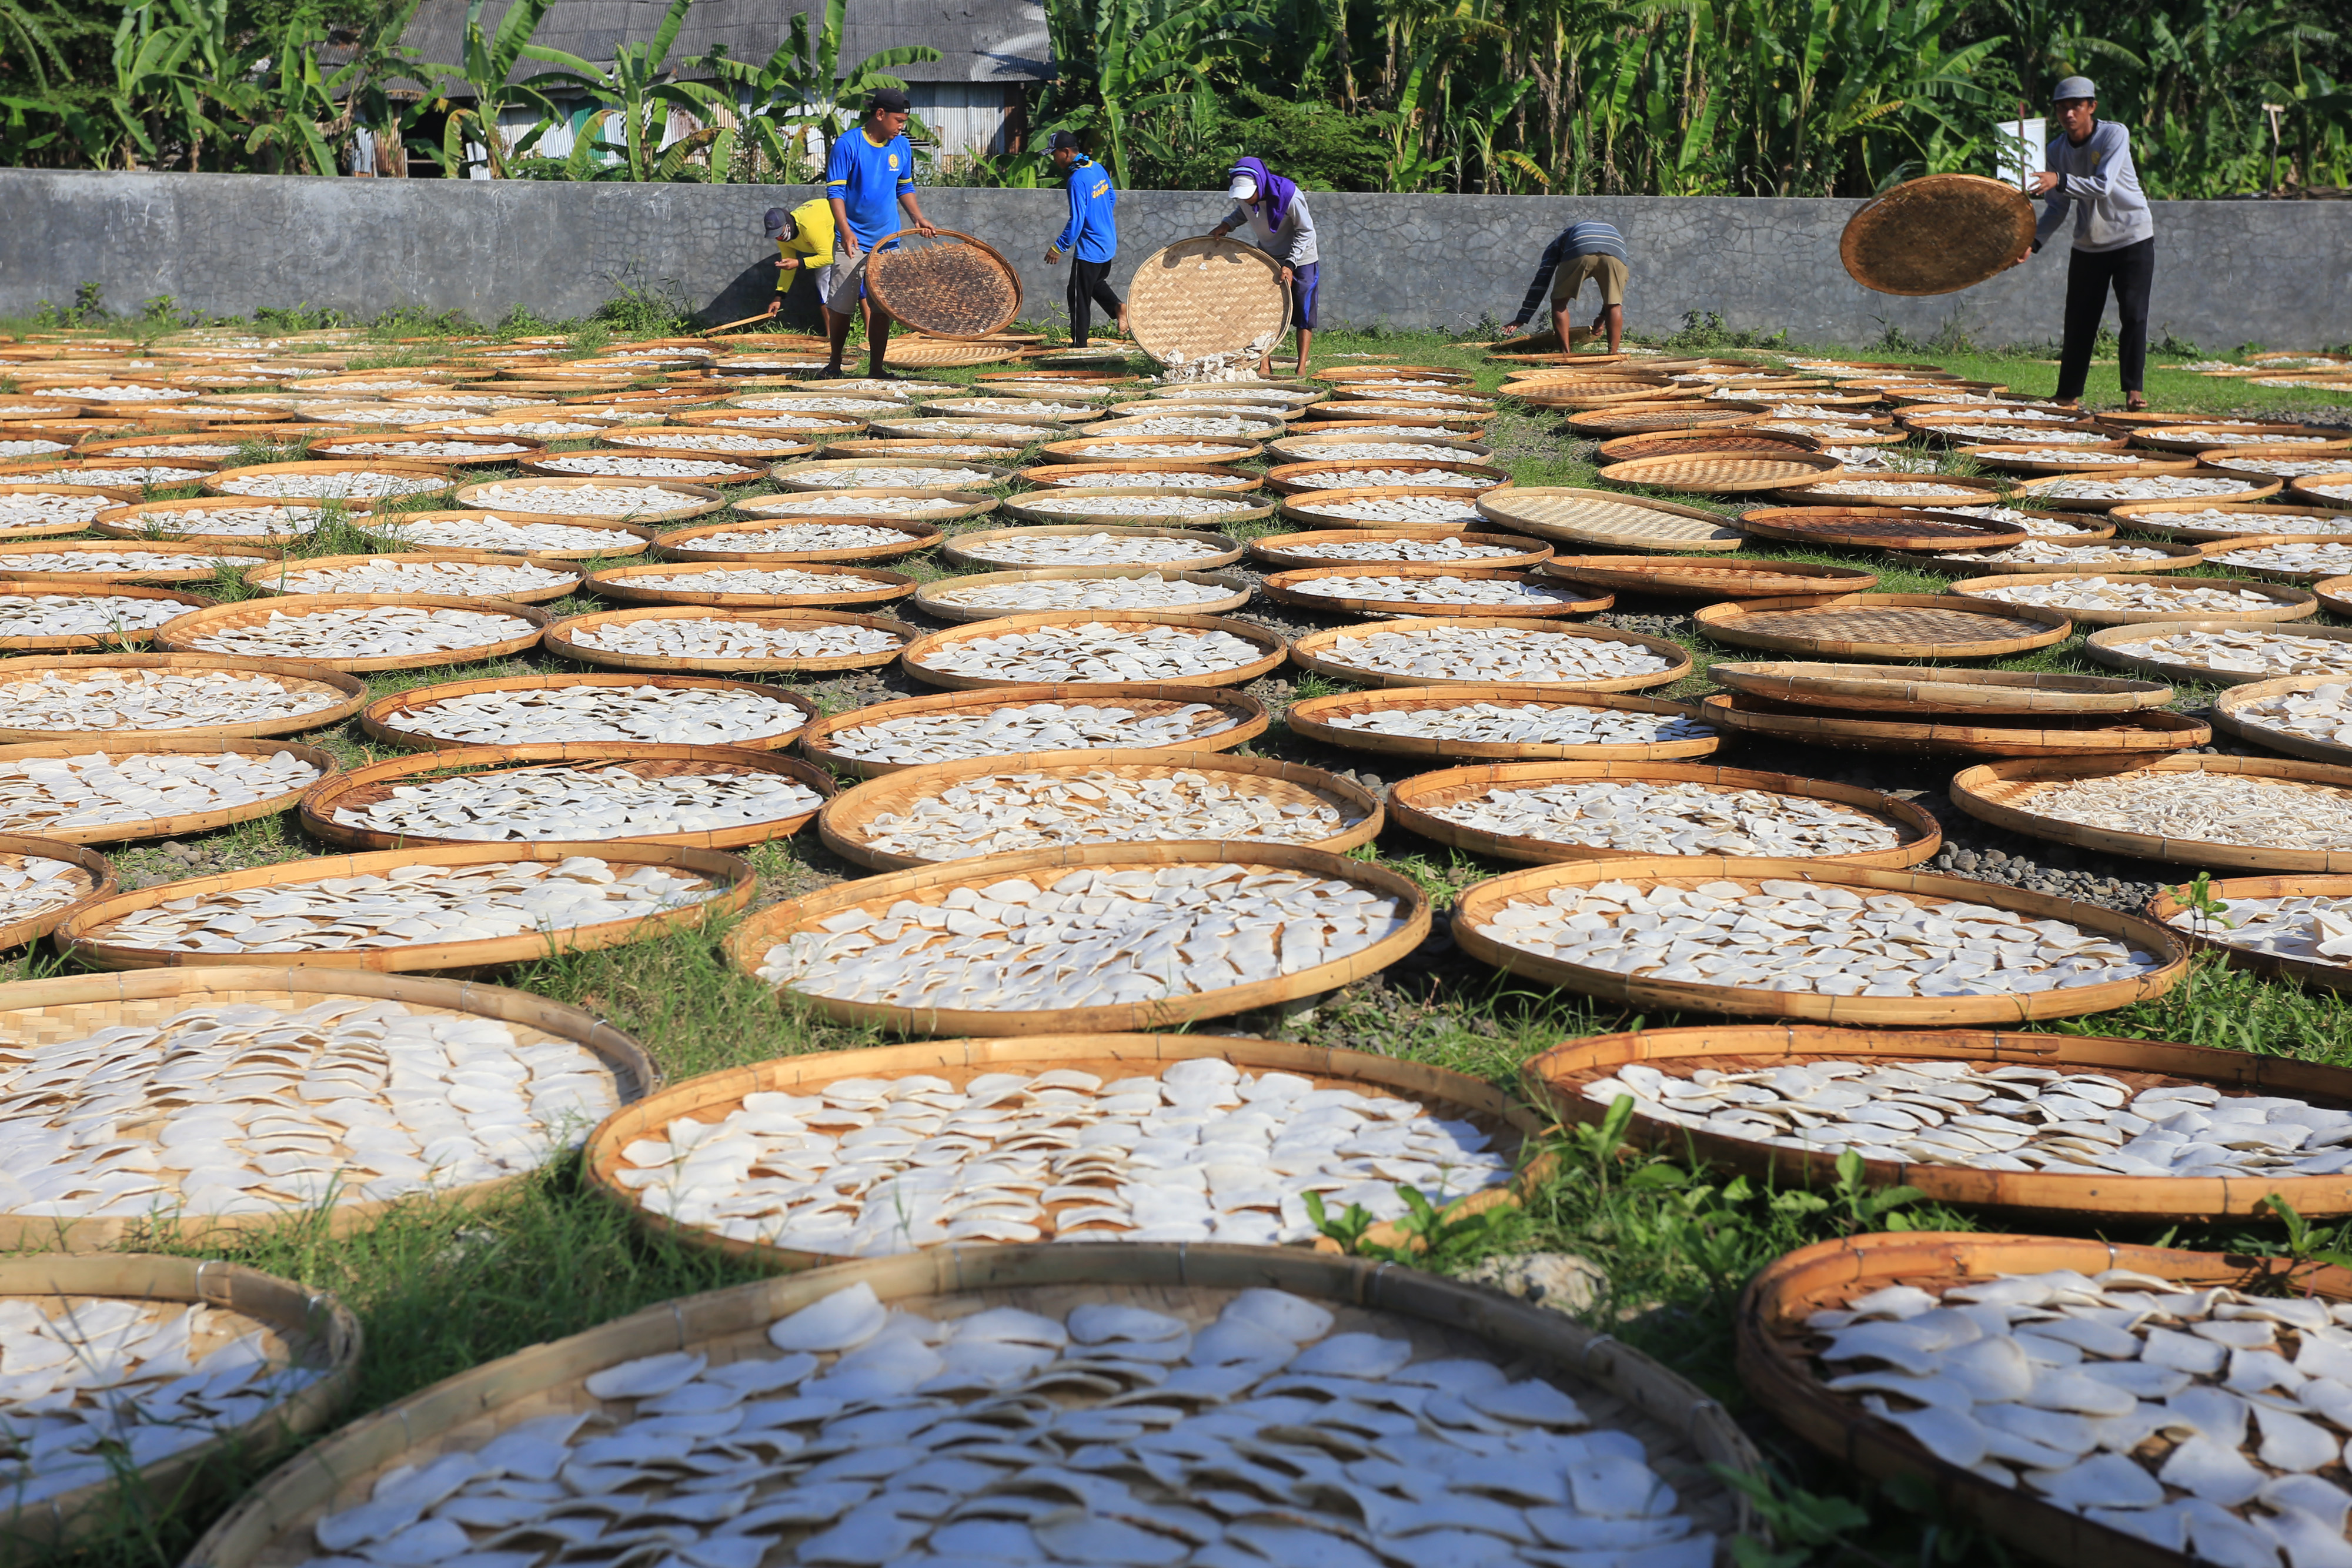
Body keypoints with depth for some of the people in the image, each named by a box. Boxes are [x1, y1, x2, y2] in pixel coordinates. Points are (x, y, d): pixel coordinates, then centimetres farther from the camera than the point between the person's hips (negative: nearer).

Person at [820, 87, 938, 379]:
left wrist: (918, 218, 4)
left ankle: (876, 368, 11)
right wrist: (845, 230, -24)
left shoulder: (902, 146, 6)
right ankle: (835, 363, 18)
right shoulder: (848, 145, -10)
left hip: (887, 241, 4)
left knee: (882, 308, 3)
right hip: (853, 241, -4)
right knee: (841, 306, 1)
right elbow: (835, 191, -12)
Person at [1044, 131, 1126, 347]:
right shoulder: (1097, 168, 3)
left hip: (1089, 249, -9)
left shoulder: (1077, 180, -24)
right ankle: (1118, 307, 5)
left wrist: (1058, 248, -16)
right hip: (1109, 244, 9)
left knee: (1080, 297, 2)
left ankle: (1078, 346, 7)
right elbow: (1111, 198, 17)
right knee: (1097, 281, 29)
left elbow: (1076, 222, -25)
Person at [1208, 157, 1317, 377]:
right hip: (1268, 259, 5)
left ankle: (1302, 368, 4)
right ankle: (1265, 366, -1)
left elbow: (1306, 232, -20)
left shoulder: (1290, 196, -31)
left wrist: (1290, 265, -25)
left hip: (1301, 260, -5)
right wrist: (1227, 225, -8)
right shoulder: (1245, 195, -15)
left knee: (1303, 316, -2)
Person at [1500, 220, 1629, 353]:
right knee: (1614, 305, 16)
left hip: (1580, 252, -2)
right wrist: (1603, 316, 58)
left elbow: (1540, 282, 30)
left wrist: (1521, 319, 29)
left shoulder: (1557, 243, 38)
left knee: (1559, 301, 15)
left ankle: (1565, 354, 8)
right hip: (1616, 250, 2)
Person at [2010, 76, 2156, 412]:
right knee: (2079, 320, 2)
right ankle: (2069, 394, 9)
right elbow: (2058, 207, 2)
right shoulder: (2056, 150, -3)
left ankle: (2134, 389, -6)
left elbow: (2103, 187, -29)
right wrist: (2034, 242, -12)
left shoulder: (2115, 135, -16)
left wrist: (2059, 180, -42)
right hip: (2088, 244, 4)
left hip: (2132, 237, -4)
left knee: (2133, 315, -11)